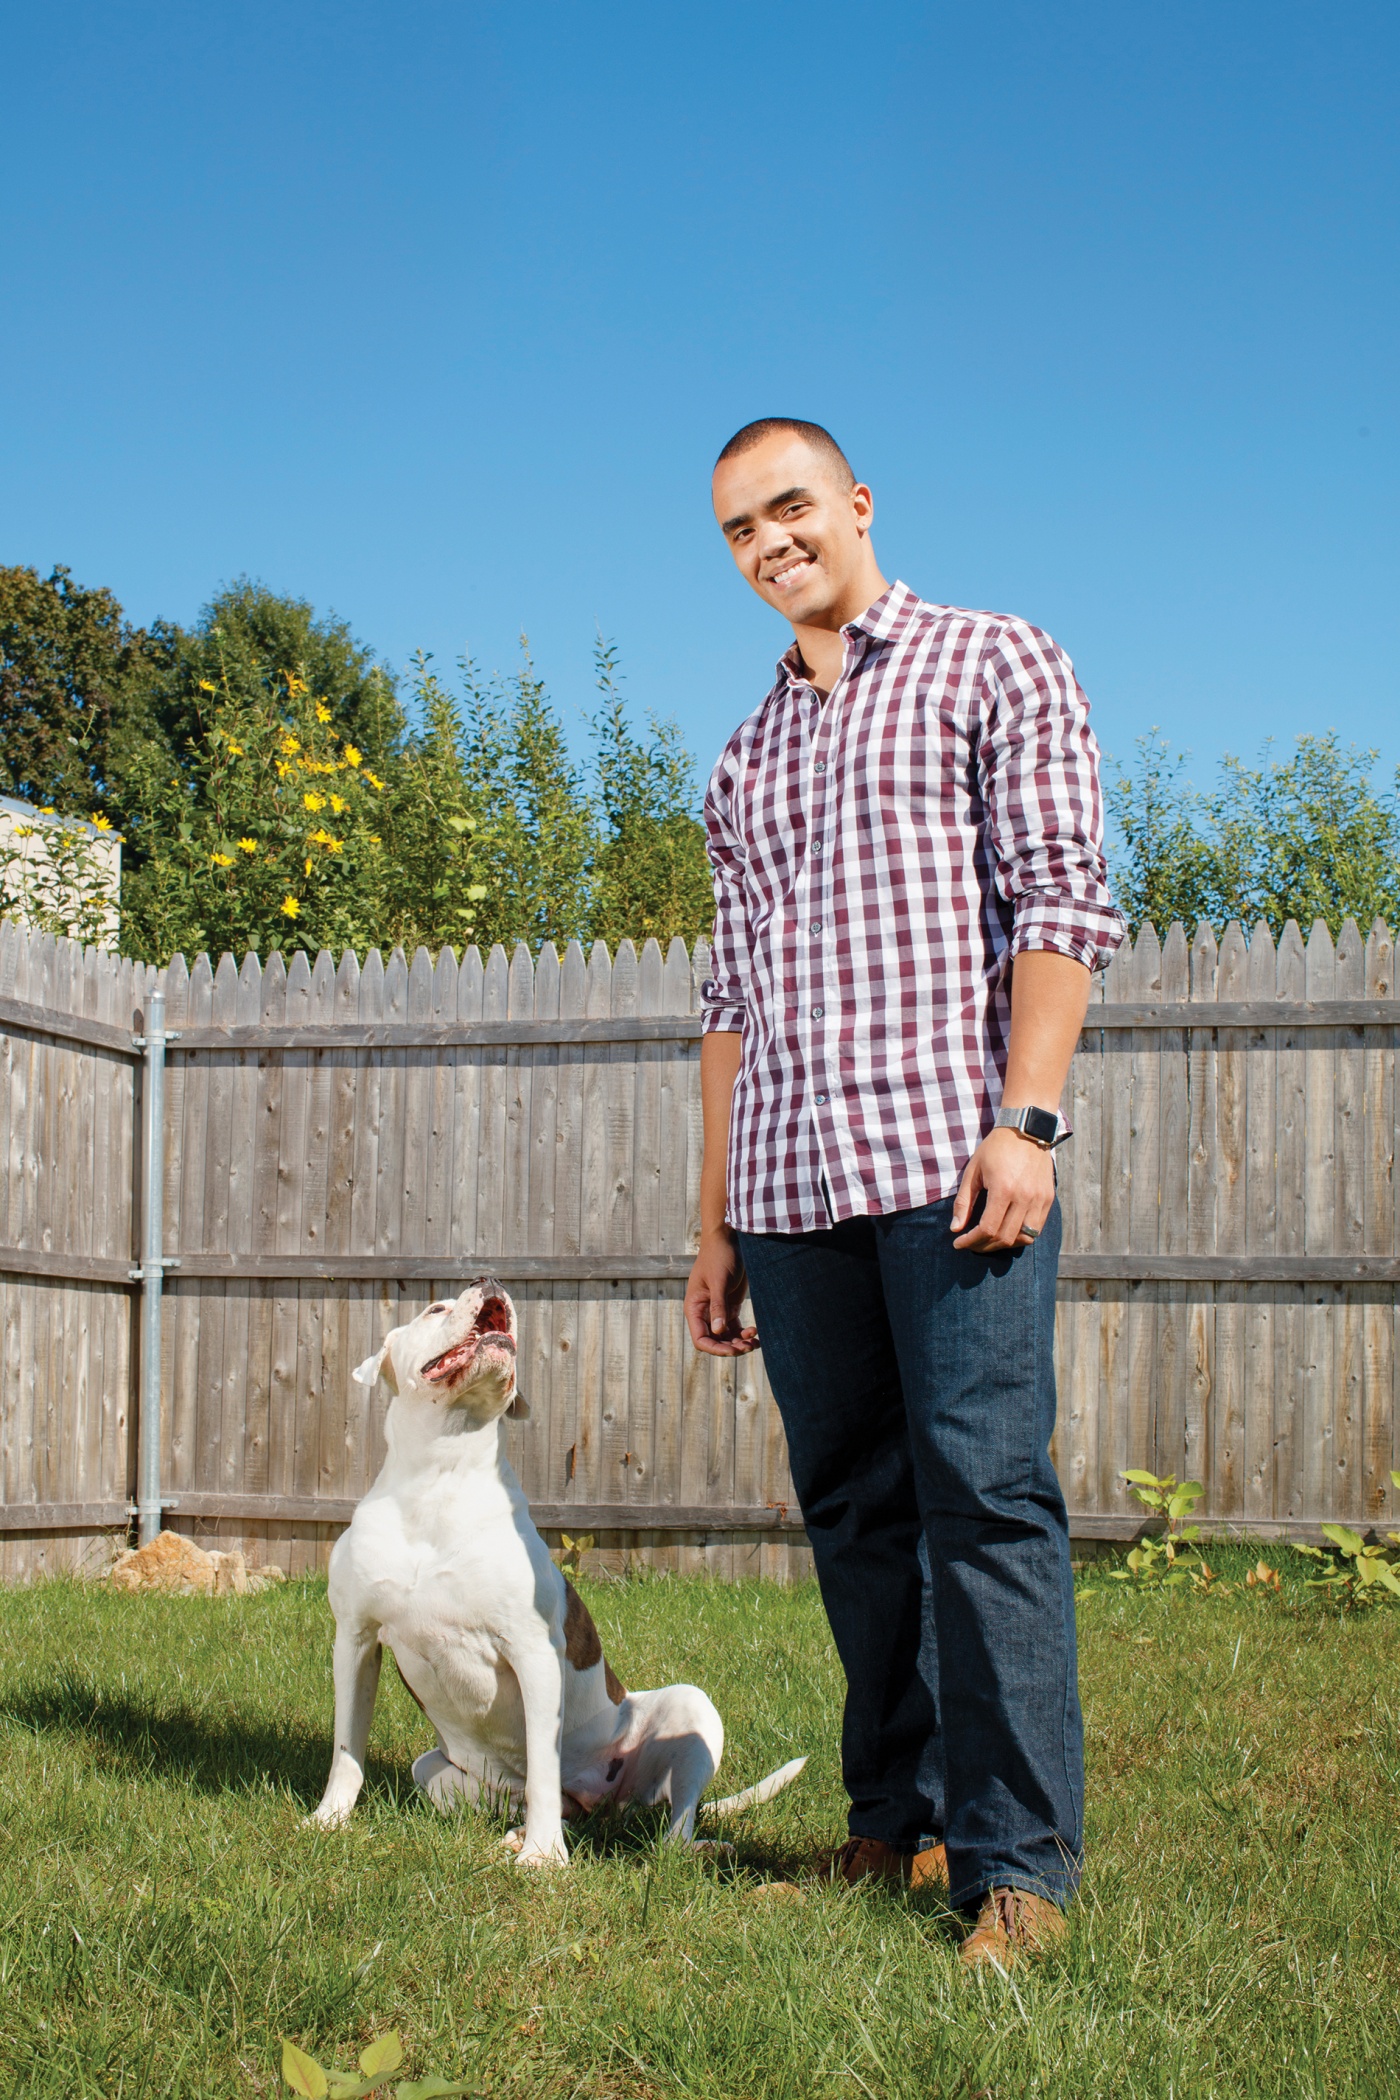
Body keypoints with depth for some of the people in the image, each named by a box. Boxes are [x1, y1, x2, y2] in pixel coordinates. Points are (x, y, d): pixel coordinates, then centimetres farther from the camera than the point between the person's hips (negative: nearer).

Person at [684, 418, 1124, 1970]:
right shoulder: (743, 761, 24)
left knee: (984, 1496, -9)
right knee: (853, 1510, 7)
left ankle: (1017, 1861, -5)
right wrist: (715, 1224, 18)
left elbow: (1061, 898, -2)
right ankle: (898, 1823, 16)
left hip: (947, 1158, -5)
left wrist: (1022, 1118, -14)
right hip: (792, 1189, 6)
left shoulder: (994, 667, 7)